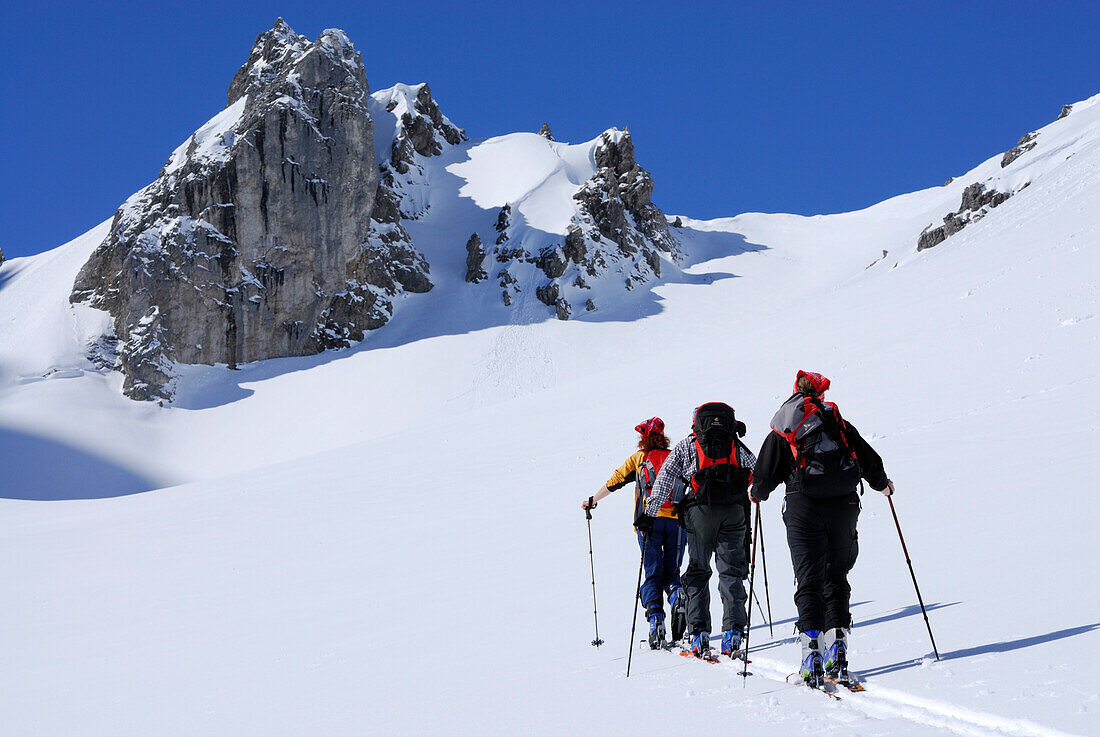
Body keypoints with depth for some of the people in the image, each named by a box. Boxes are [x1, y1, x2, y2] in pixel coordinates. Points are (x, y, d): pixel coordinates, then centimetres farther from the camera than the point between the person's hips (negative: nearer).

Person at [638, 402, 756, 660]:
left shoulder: (686, 446, 14)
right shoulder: (737, 446, 18)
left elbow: (666, 478, 5)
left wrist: (649, 512, 3)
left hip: (700, 512, -1)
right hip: (734, 512, 1)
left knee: (698, 572, 8)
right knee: (731, 572, 4)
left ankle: (699, 634, -1)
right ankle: (733, 633, -9)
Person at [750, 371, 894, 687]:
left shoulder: (782, 429, 7)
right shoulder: (840, 423, 13)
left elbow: (766, 473, 5)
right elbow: (870, 461, 14)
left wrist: (757, 493, 27)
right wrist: (882, 484, 34)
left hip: (803, 507, -2)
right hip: (844, 506, 2)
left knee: (809, 581, 0)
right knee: (836, 578, 12)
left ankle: (812, 660, -11)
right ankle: (836, 652, 2)